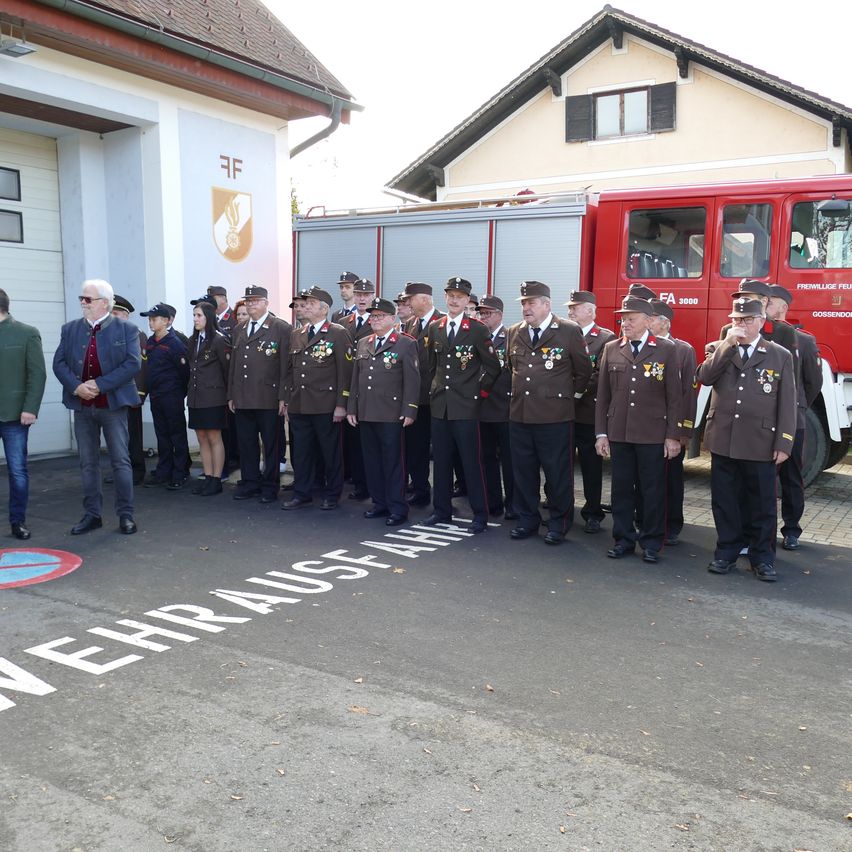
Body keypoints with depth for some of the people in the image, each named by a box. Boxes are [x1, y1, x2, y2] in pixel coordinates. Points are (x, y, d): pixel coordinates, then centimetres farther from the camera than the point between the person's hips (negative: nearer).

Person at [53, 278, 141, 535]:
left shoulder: (126, 329, -2)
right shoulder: (70, 329, 10)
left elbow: (133, 363, -12)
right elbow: (59, 363, 4)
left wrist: (100, 385, -17)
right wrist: (76, 386, -13)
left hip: (113, 404, -4)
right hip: (82, 406, 4)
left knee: (121, 461, 1)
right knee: (87, 463, 9)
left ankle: (125, 514, 10)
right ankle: (92, 514, 18)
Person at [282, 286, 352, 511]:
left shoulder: (338, 334, -4)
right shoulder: (296, 335, 15)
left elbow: (344, 372, -8)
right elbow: (290, 371, 18)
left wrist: (341, 404, -13)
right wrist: (287, 400, 13)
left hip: (326, 406, -5)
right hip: (298, 406, 5)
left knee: (330, 451, 4)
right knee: (301, 451, 9)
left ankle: (332, 495, 16)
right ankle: (301, 494, 19)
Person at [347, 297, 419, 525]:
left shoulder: (406, 343, -2)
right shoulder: (363, 343, 15)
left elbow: (412, 380, -7)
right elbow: (356, 377, 17)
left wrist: (409, 411, -13)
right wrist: (351, 408, 12)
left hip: (391, 414, -6)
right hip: (365, 413, 6)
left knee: (393, 461, -1)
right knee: (371, 460, 10)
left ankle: (397, 509, 6)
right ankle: (380, 503, 21)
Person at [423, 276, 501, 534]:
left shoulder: (477, 329, -4)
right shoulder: (435, 329, 10)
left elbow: (493, 367, 0)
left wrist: (480, 391, -1)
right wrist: (434, 390, 15)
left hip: (465, 406, -5)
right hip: (439, 405, 5)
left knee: (471, 462, -2)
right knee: (441, 461, 10)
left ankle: (480, 515, 7)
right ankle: (442, 510, 21)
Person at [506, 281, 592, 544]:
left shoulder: (570, 331, -4)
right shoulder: (515, 332, 10)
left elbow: (583, 371, 3)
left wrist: (569, 394, 6)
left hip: (554, 416, -5)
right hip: (519, 414, 5)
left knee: (557, 472, 3)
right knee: (523, 471, 11)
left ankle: (558, 523, 16)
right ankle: (528, 520, 24)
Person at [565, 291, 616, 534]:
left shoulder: (606, 338, -2)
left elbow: (603, 374, -13)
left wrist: (580, 390, -18)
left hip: (589, 413, -4)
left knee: (591, 465, 5)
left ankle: (593, 513, 16)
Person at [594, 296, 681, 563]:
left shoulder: (666, 350, 0)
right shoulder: (611, 349, 7)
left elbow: (674, 396, -1)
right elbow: (603, 394, 8)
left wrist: (673, 436, -5)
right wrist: (601, 433, 4)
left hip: (653, 435, -2)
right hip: (618, 433, 3)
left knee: (653, 490, 4)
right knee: (621, 488, 9)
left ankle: (651, 543, 17)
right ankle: (623, 539, 21)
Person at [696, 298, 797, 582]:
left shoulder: (780, 356, 2)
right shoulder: (719, 350, 8)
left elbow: (787, 404, -1)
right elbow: (704, 377, -11)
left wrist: (784, 444, -6)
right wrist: (727, 344, -15)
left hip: (760, 444, -2)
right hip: (722, 441, 2)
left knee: (762, 504, 6)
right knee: (724, 501, 10)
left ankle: (762, 557, 19)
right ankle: (726, 552, 22)